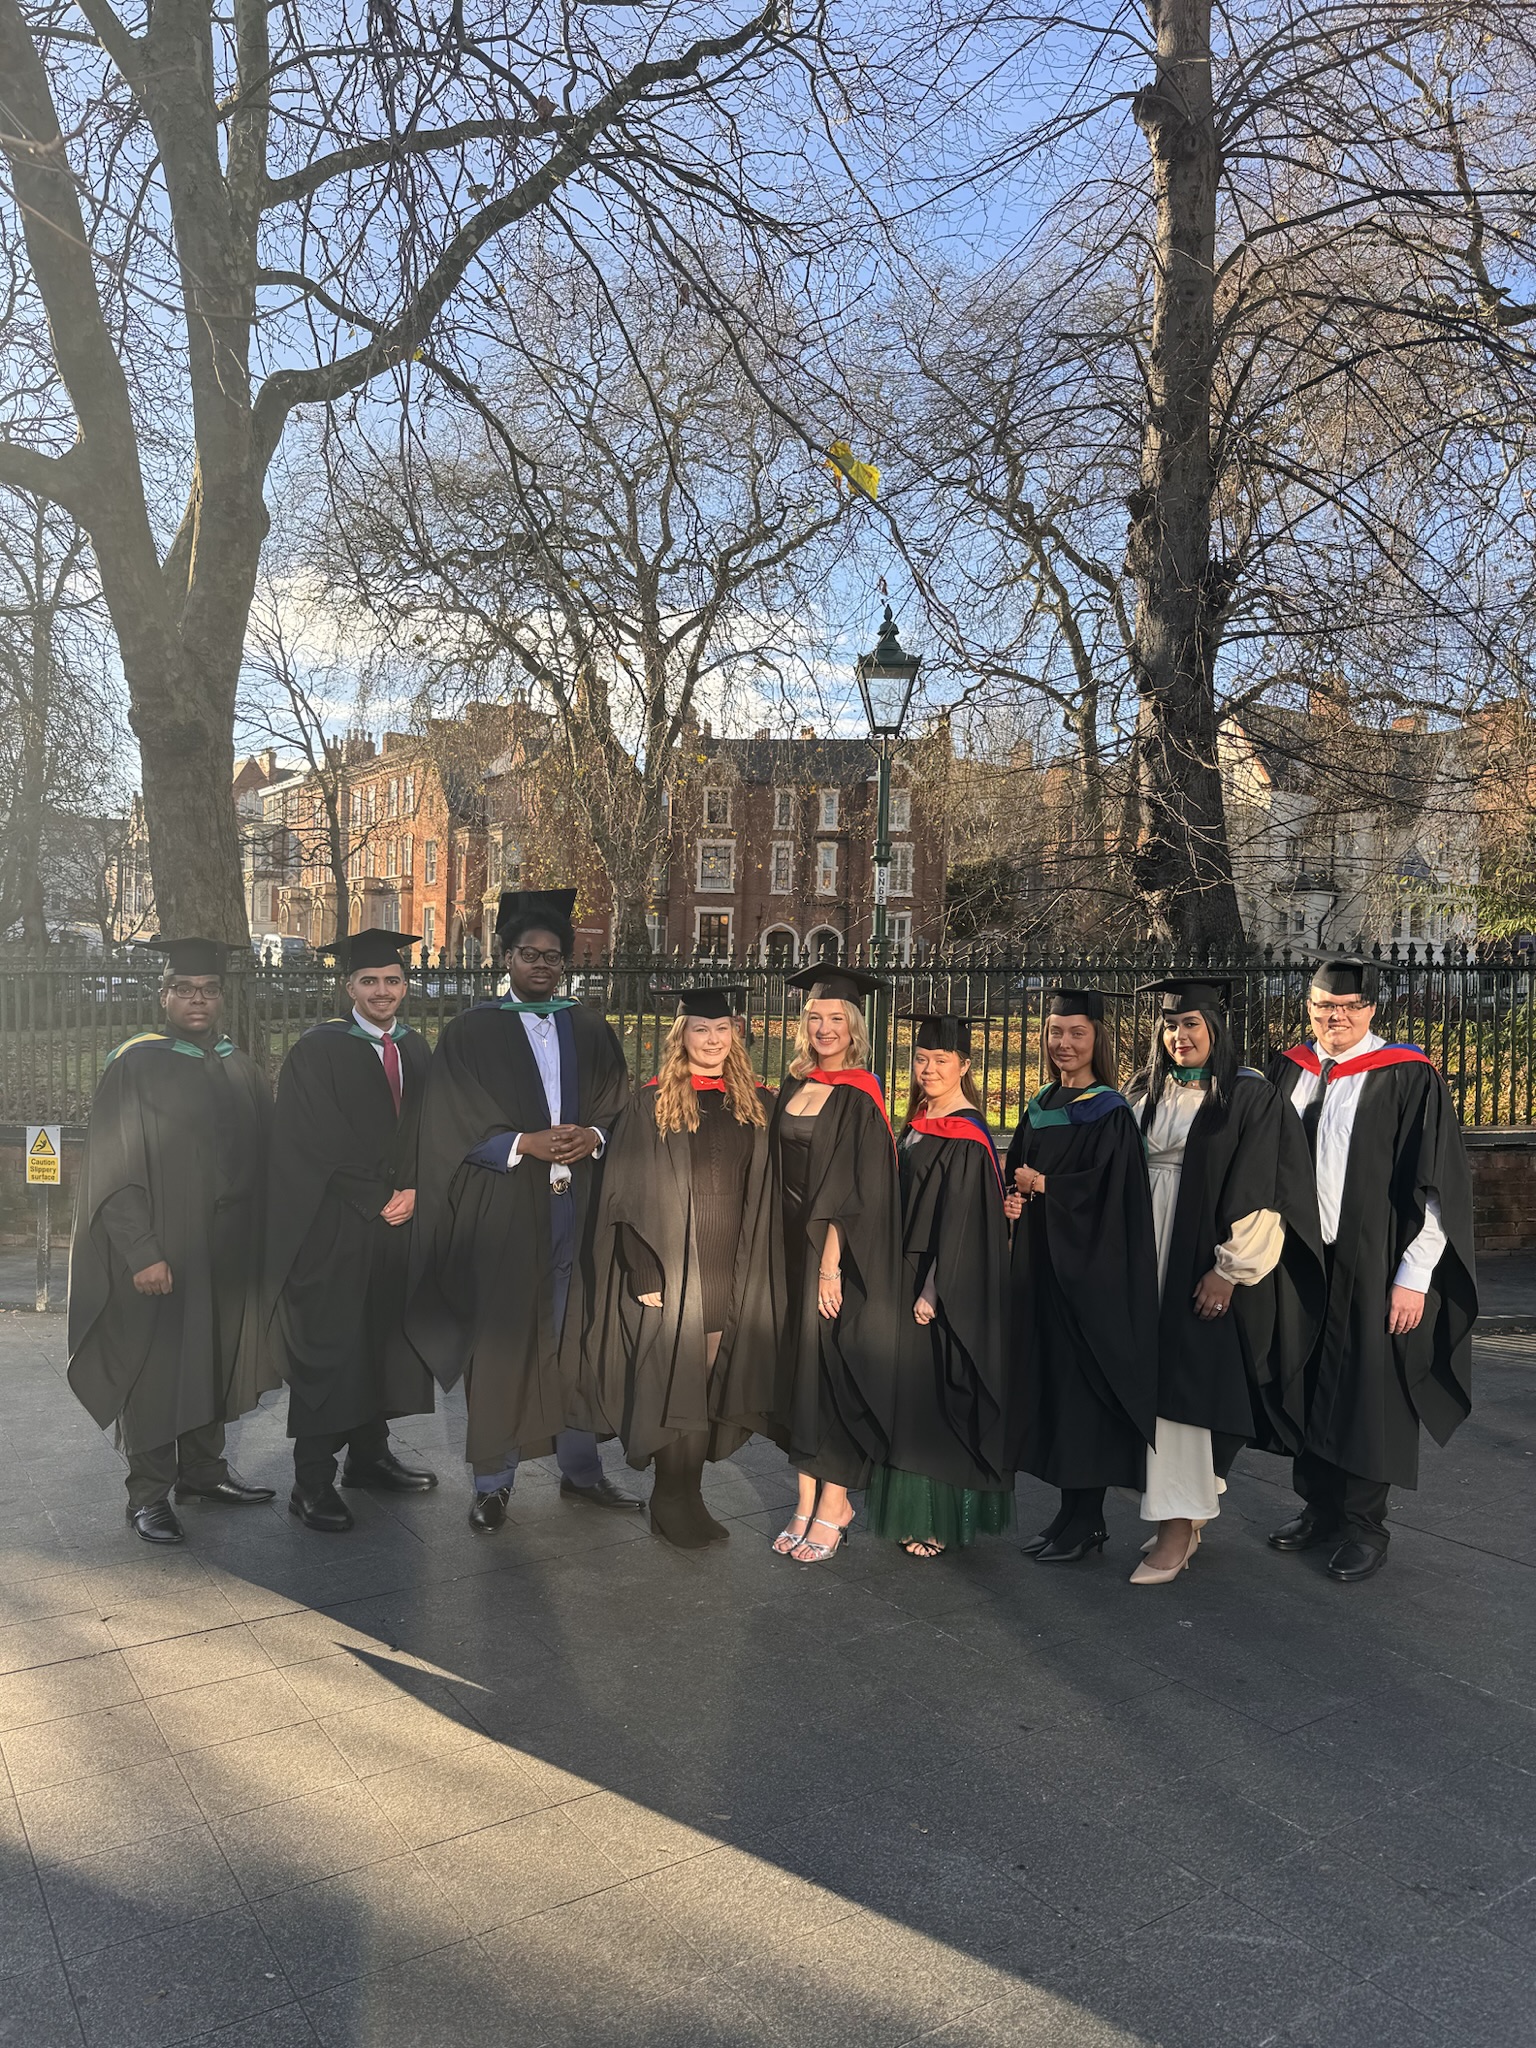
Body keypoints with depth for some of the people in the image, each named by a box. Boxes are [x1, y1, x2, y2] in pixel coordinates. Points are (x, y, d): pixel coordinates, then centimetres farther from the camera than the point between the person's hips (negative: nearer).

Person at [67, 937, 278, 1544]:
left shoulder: (239, 1069, 9)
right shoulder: (135, 1064, -8)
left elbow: (264, 1154, 12)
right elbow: (114, 1169, -12)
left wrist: (262, 1239, 5)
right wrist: (141, 1253, -19)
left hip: (230, 1249, 6)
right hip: (161, 1251, -5)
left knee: (215, 1358, 15)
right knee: (156, 1367, 3)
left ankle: (203, 1468, 31)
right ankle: (148, 1493, 17)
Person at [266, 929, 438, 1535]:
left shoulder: (416, 1051, 11)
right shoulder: (318, 1051, -8)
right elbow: (313, 1144, -13)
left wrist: (412, 1191, -4)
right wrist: (376, 1200, -11)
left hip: (397, 1221, 6)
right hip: (333, 1229, -6)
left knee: (384, 1339, 11)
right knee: (328, 1348, -3)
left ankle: (369, 1456, 25)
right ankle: (313, 1483, 5)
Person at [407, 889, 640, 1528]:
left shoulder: (591, 1032, 12)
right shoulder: (470, 1033, 1)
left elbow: (621, 1112, 10)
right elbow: (452, 1131, -4)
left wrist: (592, 1136, -10)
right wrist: (524, 1144, -16)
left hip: (578, 1213, 3)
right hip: (502, 1217, -3)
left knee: (576, 1338, 8)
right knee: (500, 1343, 2)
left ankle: (581, 1468, 23)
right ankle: (493, 1482, 16)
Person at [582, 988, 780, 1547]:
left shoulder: (758, 1106, 8)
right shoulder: (652, 1105, -3)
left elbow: (769, 1199, 10)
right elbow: (627, 1196, -5)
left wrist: (765, 1273, 4)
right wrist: (643, 1272, -12)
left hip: (736, 1273, 4)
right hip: (672, 1270, -3)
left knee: (713, 1383, 8)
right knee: (674, 1382, 0)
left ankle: (683, 1496, 22)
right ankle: (674, 1501, 16)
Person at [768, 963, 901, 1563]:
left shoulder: (859, 1098, -10)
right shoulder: (793, 1087, 10)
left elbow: (856, 1191, -15)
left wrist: (830, 1260, -19)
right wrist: (781, 1251, 9)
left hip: (839, 1249, -7)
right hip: (792, 1245, 7)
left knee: (833, 1365, -2)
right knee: (799, 1362, 9)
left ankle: (833, 1505, 9)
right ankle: (807, 1498, 18)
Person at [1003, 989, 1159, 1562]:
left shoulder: (1110, 1112, -9)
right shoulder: (1038, 1108, 11)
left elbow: (1105, 1191, -18)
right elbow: (1016, 1175, 17)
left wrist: (1039, 1184, -8)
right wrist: (1014, 1198, -5)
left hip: (1088, 1269, -7)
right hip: (1040, 1262, 7)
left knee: (1084, 1380, -3)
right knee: (1049, 1377, 9)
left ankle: (1085, 1520, 7)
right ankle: (1073, 1509, 19)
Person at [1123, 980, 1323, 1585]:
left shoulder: (1249, 1096, -6)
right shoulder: (1144, 1095, 10)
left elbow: (1256, 1192, -11)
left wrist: (1229, 1269, -15)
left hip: (1206, 1263, -5)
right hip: (1148, 1260, 5)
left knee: (1185, 1382, -7)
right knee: (1161, 1378, 8)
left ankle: (1178, 1529, 0)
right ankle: (1185, 1514, 20)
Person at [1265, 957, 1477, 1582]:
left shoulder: (1409, 1079, -9)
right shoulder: (1289, 1073, 6)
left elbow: (1436, 1185, -11)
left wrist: (1413, 1277, -14)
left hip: (1370, 1266, -5)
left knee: (1367, 1391, 4)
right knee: (1308, 1385, 12)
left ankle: (1364, 1524, 19)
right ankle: (1320, 1505, 28)